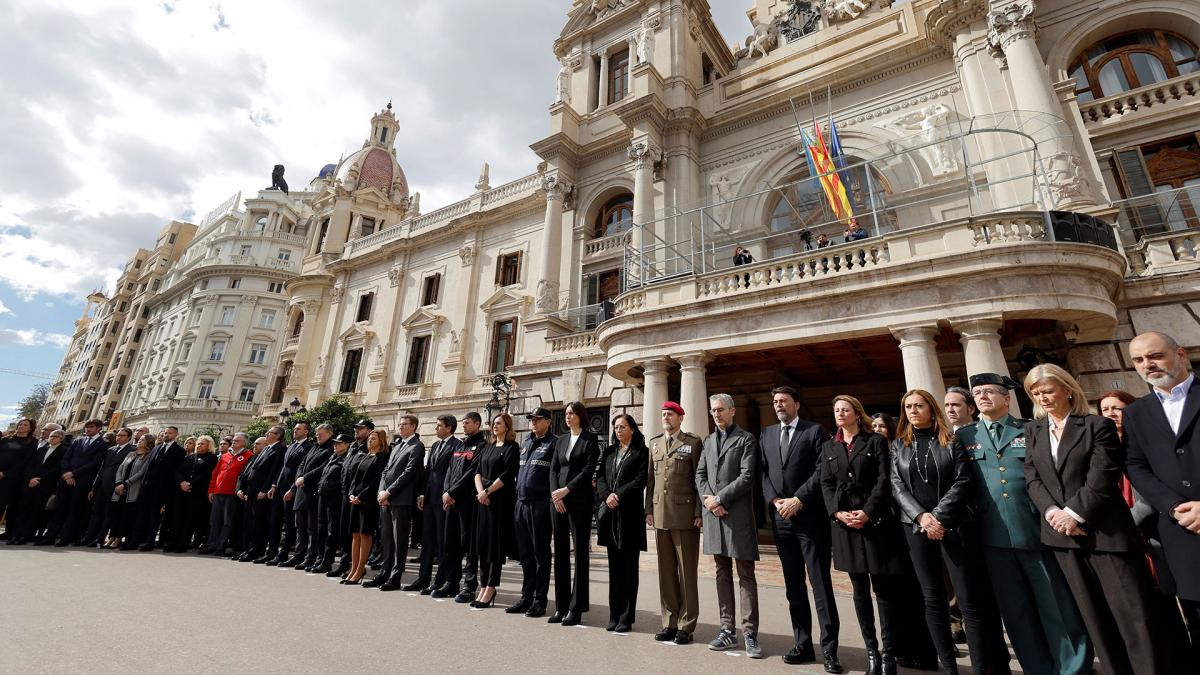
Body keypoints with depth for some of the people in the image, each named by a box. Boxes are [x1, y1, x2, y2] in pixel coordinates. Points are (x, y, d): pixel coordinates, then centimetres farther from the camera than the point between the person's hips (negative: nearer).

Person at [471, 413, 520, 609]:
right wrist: (480, 491, -7)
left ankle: (490, 589, 8)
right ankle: (483, 586, 20)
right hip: (483, 499, 7)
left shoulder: (512, 448, -5)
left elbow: (507, 475, -13)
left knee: (496, 543, -1)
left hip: (500, 500, -7)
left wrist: (488, 491, -13)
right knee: (483, 542, 10)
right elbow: (477, 471, 9)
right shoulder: (487, 447, 15)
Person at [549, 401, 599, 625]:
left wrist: (567, 489, -13)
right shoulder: (561, 440, 14)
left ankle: (576, 608, 10)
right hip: (558, 500, 5)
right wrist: (555, 493, -5)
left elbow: (588, 470, -10)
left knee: (580, 552, 1)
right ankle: (561, 606, 19)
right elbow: (553, 469, 9)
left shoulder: (590, 439, -1)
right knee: (560, 552, 9)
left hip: (580, 501, -5)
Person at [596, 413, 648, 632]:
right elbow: (600, 478, 9)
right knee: (614, 567, 10)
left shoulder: (641, 452, 0)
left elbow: (640, 481, -9)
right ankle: (614, 616, 19)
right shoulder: (609, 452, 15)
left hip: (630, 514, -5)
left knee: (629, 568, 2)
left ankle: (626, 618, 11)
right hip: (610, 513, 5)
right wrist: (607, 496, -9)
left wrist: (618, 496, -14)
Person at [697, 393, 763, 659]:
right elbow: (700, 474, 12)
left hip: (738, 514, -5)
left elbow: (746, 477, -11)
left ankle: (750, 634, 11)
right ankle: (727, 630, 21)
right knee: (722, 574, 12)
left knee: (746, 575, 2)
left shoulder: (746, 439, -2)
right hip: (713, 514, 5)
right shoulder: (708, 441, 15)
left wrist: (719, 499, -14)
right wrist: (707, 499, -5)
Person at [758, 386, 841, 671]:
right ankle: (803, 644, 22)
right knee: (793, 585, 12)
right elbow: (762, 472, 8)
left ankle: (829, 649, 11)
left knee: (821, 583, 1)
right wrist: (774, 501, -5)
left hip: (810, 516, -4)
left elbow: (821, 471, -9)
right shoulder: (766, 434, 12)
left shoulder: (815, 431, -1)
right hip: (780, 517, 5)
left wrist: (798, 500, -14)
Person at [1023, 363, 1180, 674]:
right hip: (1062, 530, 4)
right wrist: (1052, 511, -11)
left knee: (1133, 612, 1)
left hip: (1105, 530, -4)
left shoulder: (1098, 425, -4)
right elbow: (1032, 477, 4)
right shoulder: (1032, 430, 9)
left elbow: (1102, 477, -12)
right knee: (1094, 614, 12)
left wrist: (1074, 514, -16)